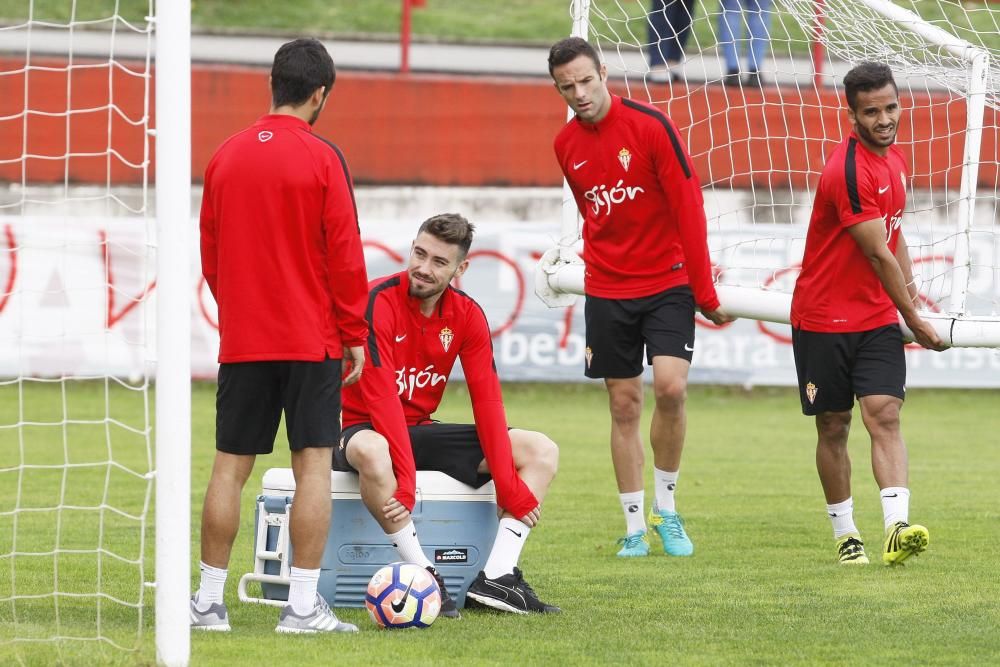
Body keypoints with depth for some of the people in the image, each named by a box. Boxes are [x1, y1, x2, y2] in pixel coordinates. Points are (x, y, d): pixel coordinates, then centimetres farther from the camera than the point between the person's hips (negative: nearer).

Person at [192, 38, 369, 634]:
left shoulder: (226, 157, 5)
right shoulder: (322, 159, -9)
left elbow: (209, 252, 12)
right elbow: (345, 255, -9)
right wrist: (356, 335, 0)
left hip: (241, 339, 4)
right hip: (311, 338, -4)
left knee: (231, 466, 7)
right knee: (313, 463, -1)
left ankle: (210, 601, 9)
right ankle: (304, 606, -5)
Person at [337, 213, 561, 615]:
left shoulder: (467, 315, -1)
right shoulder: (380, 302, -20)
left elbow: (486, 400, -5)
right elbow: (382, 398, -27)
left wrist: (508, 486, -15)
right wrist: (404, 481, -36)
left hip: (421, 431, 7)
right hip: (365, 429, -7)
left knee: (541, 450, -5)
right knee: (371, 451, -44)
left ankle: (497, 577, -20)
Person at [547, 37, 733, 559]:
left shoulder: (650, 126, -11)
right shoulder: (566, 144, 4)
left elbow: (688, 208, -10)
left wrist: (704, 291, -10)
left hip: (667, 285, -4)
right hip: (606, 291, 4)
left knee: (671, 386, -19)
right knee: (623, 404, 4)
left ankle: (666, 509, 0)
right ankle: (634, 528, 11)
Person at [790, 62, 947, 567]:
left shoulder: (894, 159, 8)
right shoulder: (849, 171, -20)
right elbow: (879, 255, -18)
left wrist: (911, 293, 15)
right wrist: (916, 322, -12)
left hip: (877, 317, 6)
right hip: (824, 319, -6)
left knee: (885, 415, -10)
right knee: (833, 426, 3)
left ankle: (897, 528, -22)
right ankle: (845, 534, 14)